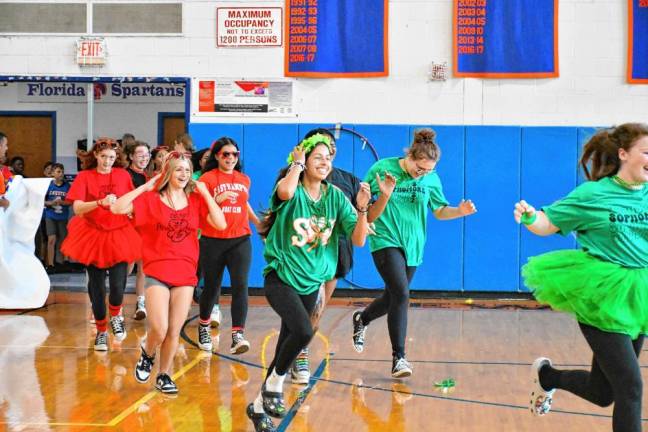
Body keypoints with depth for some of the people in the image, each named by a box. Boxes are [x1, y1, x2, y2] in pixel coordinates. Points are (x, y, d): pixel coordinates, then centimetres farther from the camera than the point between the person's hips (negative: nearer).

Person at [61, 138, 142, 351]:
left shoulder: (123, 175, 1)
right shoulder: (84, 177, -4)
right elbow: (77, 208, -17)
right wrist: (100, 202, -30)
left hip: (119, 235, 0)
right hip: (93, 236, 0)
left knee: (118, 284, -11)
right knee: (96, 286, 5)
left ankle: (115, 316, 21)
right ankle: (101, 330, 24)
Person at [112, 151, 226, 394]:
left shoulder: (196, 200, 6)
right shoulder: (151, 199, 1)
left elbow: (220, 224, -6)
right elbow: (117, 208, -9)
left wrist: (205, 194, -5)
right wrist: (144, 187, -9)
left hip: (186, 273, 2)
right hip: (157, 271, -2)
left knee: (174, 331, 5)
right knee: (159, 330, -12)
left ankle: (164, 375, 23)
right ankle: (147, 355, 21)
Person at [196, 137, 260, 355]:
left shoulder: (244, 179, 12)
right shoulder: (207, 178, -2)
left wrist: (259, 223, 23)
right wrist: (218, 199, -21)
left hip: (240, 240, 2)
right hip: (213, 241, -2)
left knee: (240, 285, -14)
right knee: (212, 287, 9)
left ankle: (238, 336, -19)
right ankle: (204, 326, 34)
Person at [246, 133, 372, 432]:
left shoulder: (336, 196, 2)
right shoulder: (293, 187, -9)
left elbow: (358, 240, -3)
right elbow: (286, 191, -37)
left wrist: (362, 209, -18)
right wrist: (297, 162, -20)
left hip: (311, 282, 5)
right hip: (281, 277, -5)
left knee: (287, 342, 9)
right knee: (303, 330, -27)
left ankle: (260, 404, 27)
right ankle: (275, 384, -2)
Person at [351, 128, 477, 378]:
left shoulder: (431, 179, 0)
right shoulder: (383, 169, -10)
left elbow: (439, 211, 9)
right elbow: (371, 215, -7)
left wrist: (460, 211, -10)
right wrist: (385, 196, -26)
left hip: (412, 246, 5)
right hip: (385, 241, -5)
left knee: (393, 297, 14)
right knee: (401, 294, -20)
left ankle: (362, 319, 47)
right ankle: (398, 358, -15)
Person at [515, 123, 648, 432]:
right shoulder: (593, 194, -9)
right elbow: (546, 225, -4)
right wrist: (529, 217, -24)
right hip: (600, 300, -6)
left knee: (603, 394, 14)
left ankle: (546, 375, 41)